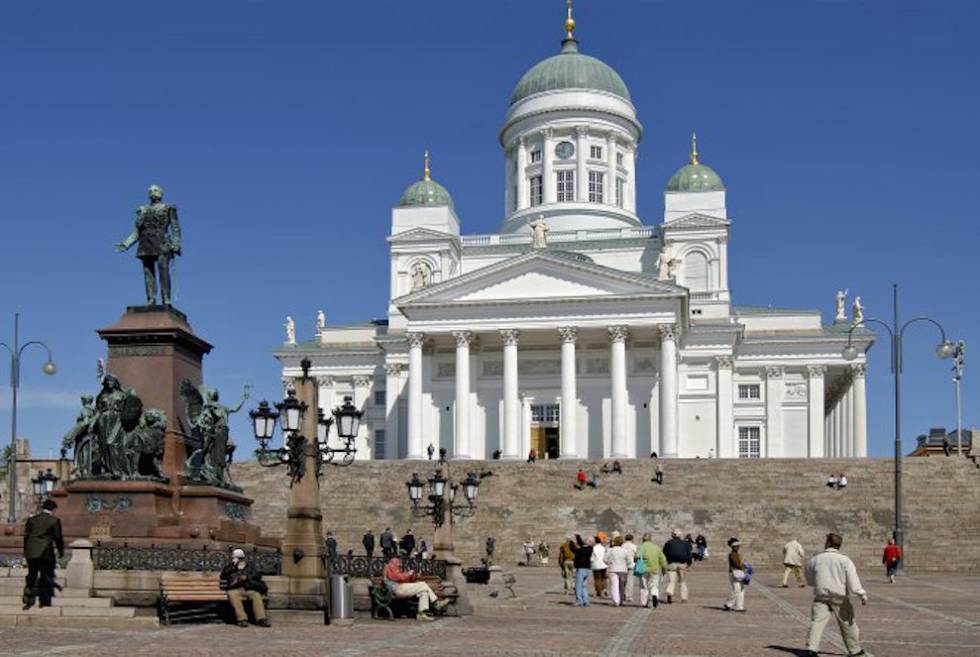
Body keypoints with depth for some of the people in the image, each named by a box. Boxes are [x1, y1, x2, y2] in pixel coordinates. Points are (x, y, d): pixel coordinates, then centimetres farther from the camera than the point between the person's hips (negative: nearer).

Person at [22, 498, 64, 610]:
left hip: (31, 552, 4)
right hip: (45, 552, -4)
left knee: (31, 576, 12)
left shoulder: (31, 519, 11)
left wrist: (26, 551, 20)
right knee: (46, 576, 5)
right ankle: (44, 601, 5)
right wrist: (61, 551, 9)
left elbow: (26, 536, 13)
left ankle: (28, 600, 4)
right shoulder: (54, 520, -3)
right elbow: (58, 538, -2)